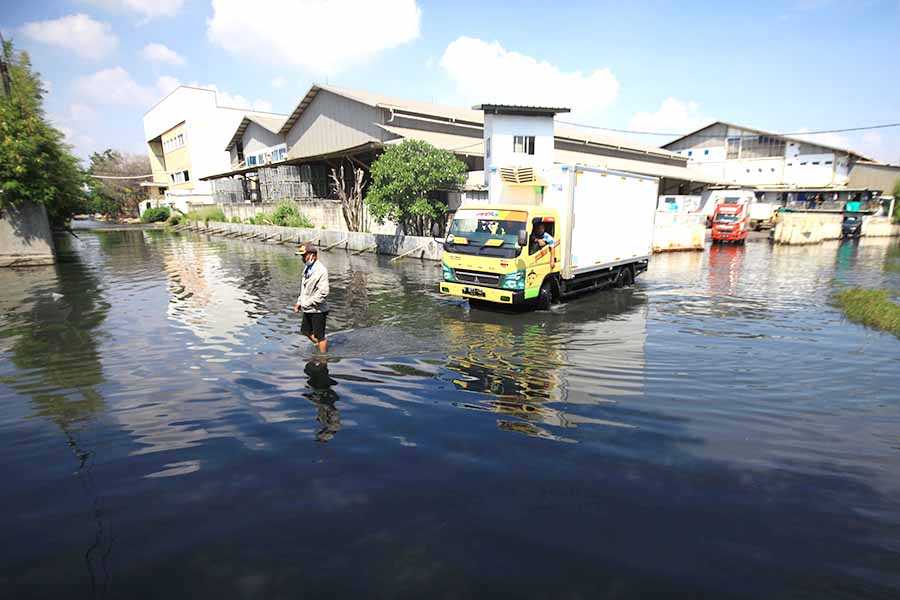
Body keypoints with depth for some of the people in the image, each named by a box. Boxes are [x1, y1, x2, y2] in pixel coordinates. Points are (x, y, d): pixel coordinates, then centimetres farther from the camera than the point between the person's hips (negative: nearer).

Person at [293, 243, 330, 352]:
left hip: (318, 310, -8)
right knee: (306, 331, 21)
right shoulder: (307, 268, 7)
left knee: (319, 336, 4)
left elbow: (323, 293, -25)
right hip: (308, 310, 9)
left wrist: (307, 303, -19)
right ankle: (320, 344, 42)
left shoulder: (321, 270, -20)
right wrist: (299, 302, 8)